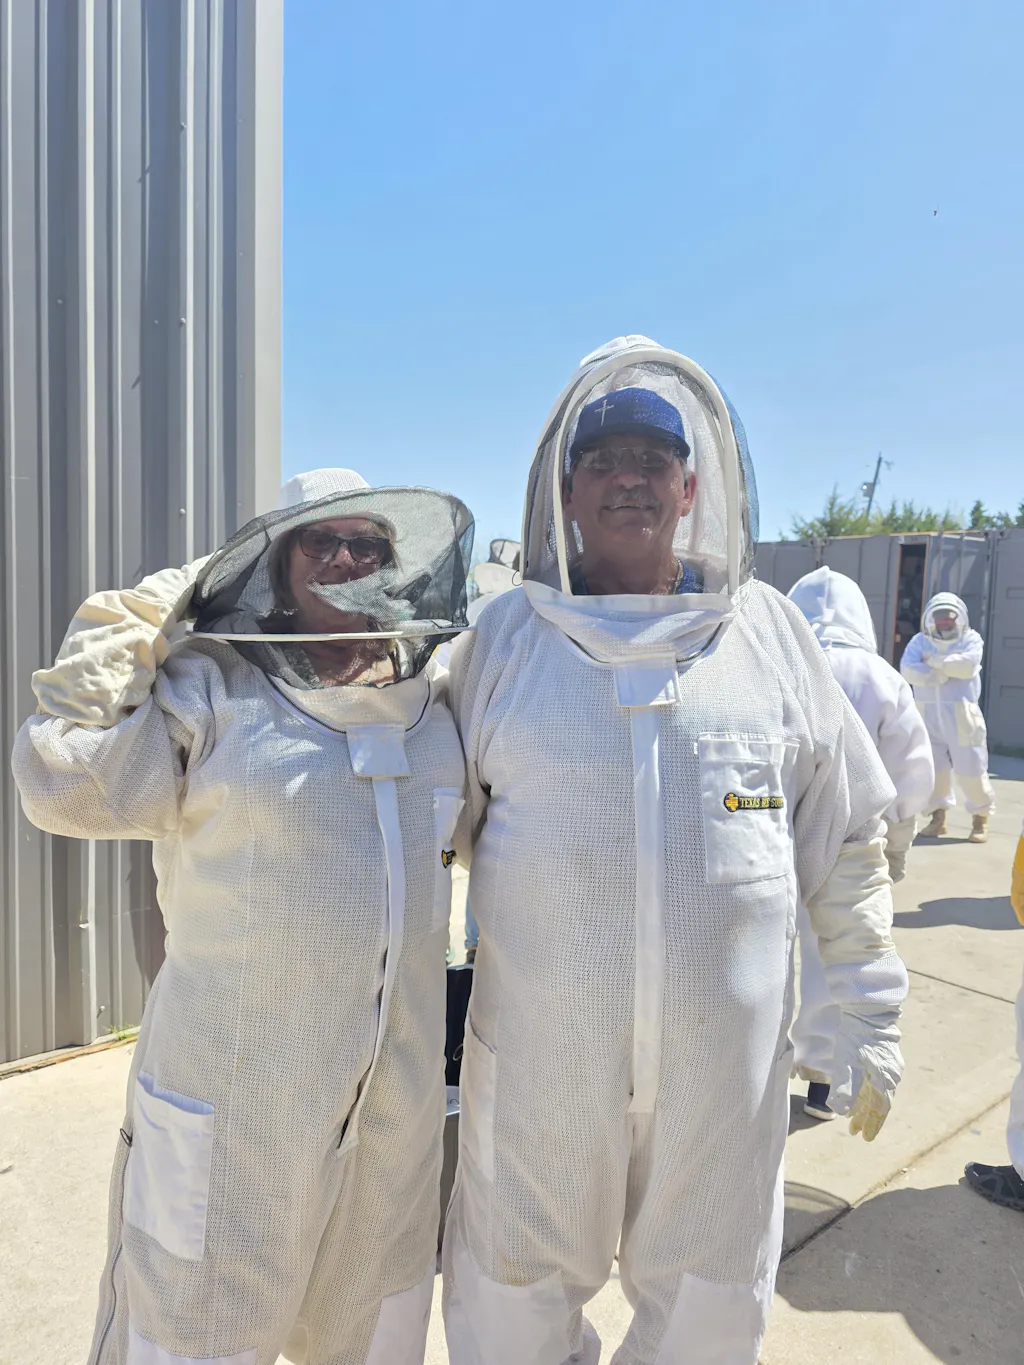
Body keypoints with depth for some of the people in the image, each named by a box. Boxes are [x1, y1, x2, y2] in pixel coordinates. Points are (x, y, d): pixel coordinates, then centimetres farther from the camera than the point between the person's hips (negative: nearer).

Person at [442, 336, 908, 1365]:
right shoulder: (505, 636, -3)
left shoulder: (768, 632, -1)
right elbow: (438, 831, 3)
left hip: (728, 1051, 1)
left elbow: (844, 844, 5)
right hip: (536, 1049, 0)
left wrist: (871, 1019, 6)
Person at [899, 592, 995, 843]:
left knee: (970, 767, -1)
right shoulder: (920, 641, 7)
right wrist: (948, 670, -14)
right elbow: (907, 669, -10)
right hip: (928, 714, 2)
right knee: (932, 766, 5)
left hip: (961, 714, -2)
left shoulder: (970, 638, 2)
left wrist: (934, 661, -9)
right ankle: (938, 816, 18)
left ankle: (981, 818, 15)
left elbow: (968, 665, -18)